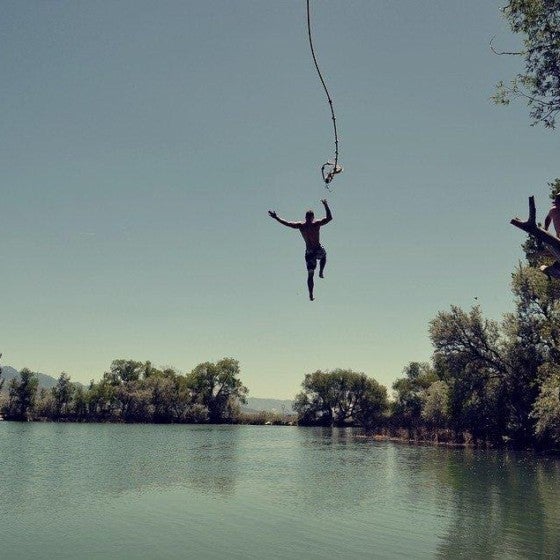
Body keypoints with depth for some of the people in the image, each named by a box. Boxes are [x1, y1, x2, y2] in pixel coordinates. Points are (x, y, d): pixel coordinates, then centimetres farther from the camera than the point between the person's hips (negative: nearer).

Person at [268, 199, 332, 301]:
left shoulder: (300, 226, -4)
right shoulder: (317, 224, -9)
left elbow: (287, 223, -2)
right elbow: (329, 217, -6)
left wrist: (276, 217, 7)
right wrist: (326, 206, 1)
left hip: (309, 252, 1)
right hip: (319, 250, -1)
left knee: (310, 274, 7)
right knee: (323, 257, 38)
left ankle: (311, 294, 3)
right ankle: (321, 272, 25)